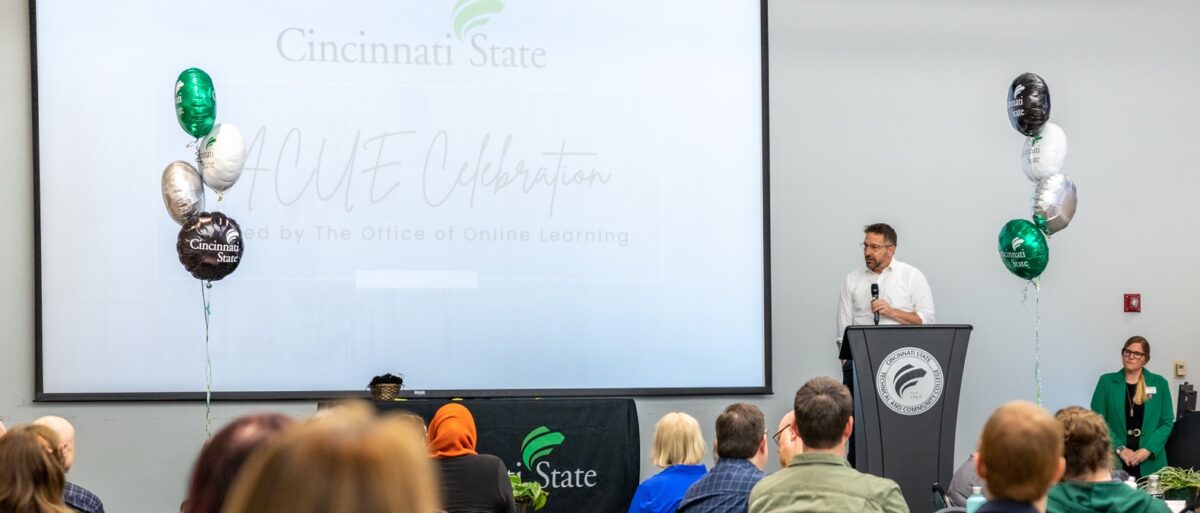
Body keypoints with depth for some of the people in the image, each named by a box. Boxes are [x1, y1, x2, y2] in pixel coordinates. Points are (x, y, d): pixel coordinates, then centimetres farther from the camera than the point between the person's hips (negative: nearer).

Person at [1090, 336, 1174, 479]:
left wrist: (1148, 450, -9)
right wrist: (1119, 449, -12)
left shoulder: (1159, 383, 8)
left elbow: (1166, 422, 4)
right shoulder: (1106, 382, 5)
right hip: (1114, 461, -1)